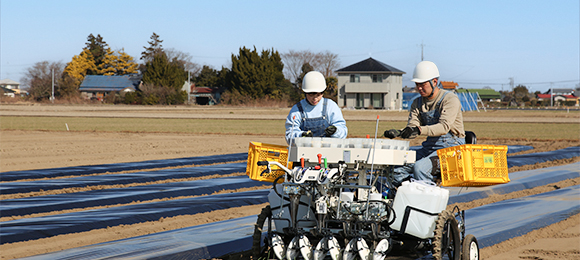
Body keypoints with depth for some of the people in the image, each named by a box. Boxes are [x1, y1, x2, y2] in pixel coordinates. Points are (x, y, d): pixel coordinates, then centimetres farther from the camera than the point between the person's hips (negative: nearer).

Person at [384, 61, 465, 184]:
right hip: (429, 147, 7)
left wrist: (419, 130, -40)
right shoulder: (418, 103, 12)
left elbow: (444, 127, -24)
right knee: (396, 171, -14)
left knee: (419, 168, -33)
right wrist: (398, 133, -22)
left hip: (450, 147, -7)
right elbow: (412, 127, 2)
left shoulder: (450, 99, -10)